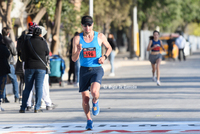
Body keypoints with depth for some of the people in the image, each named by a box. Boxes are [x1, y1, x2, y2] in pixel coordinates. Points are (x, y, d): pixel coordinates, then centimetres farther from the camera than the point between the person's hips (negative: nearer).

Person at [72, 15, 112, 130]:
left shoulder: (100, 36, -1)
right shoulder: (77, 39, -1)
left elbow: (109, 48, 18)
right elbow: (74, 59, -2)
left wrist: (104, 56, -2)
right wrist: (78, 51, -23)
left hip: (97, 69, -2)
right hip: (84, 70, 2)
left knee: (94, 91, -27)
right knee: (85, 98, 3)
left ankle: (95, 102, 9)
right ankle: (89, 120, 24)